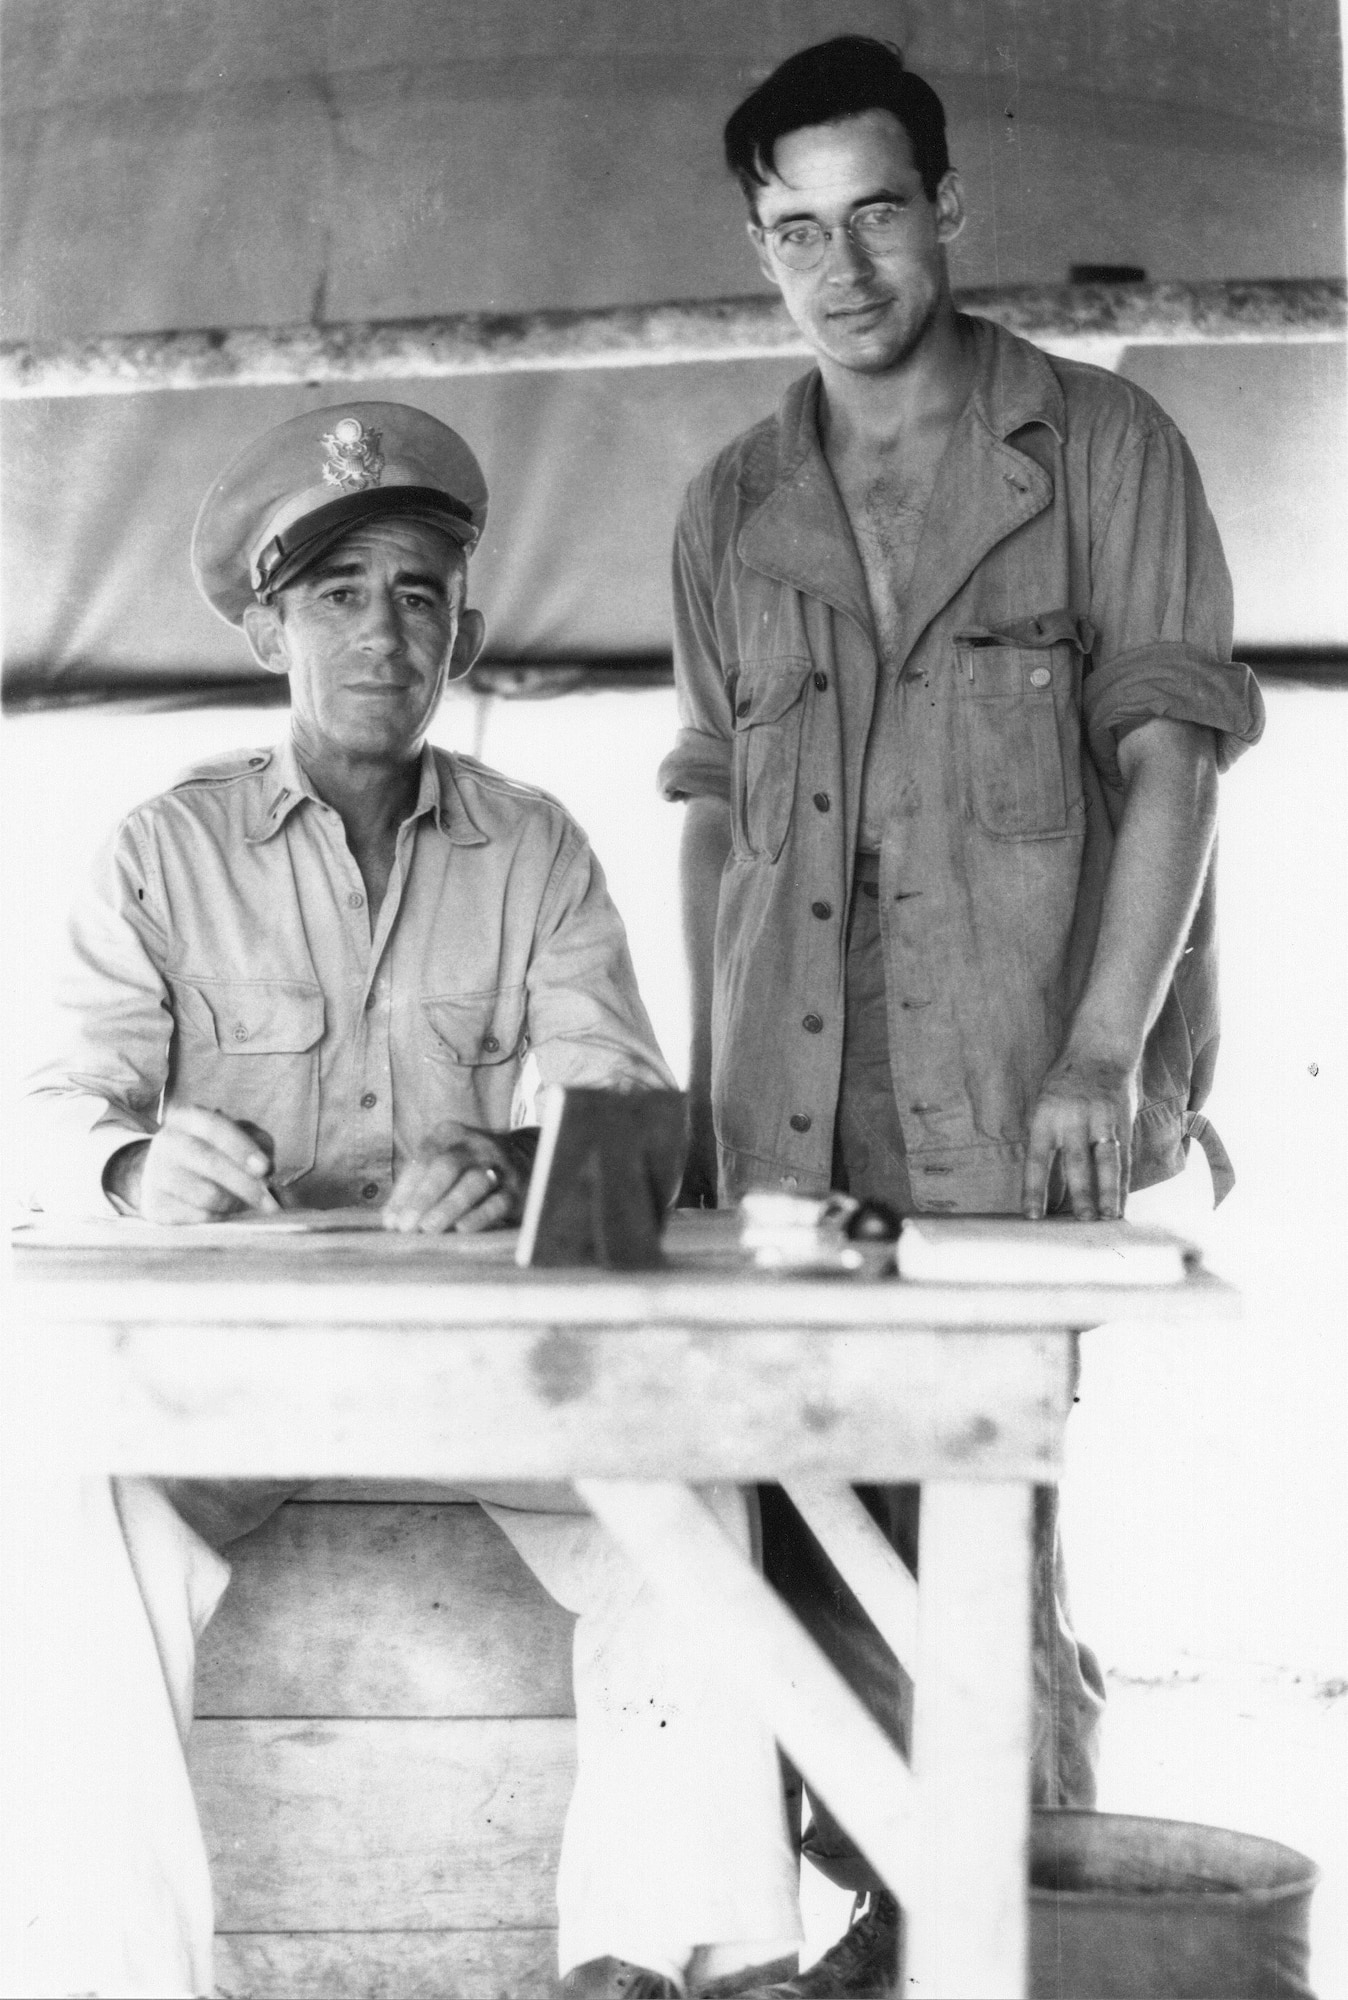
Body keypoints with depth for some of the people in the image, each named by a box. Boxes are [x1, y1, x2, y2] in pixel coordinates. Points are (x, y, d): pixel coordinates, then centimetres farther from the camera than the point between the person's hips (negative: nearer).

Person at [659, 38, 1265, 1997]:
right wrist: (711, 1083, 12)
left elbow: (1170, 755, -4)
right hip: (795, 1110, 4)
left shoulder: (1099, 443, 3)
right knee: (825, 1528, 3)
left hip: (1023, 1097, -4)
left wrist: (1104, 1047, -15)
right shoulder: (730, 511, 15)